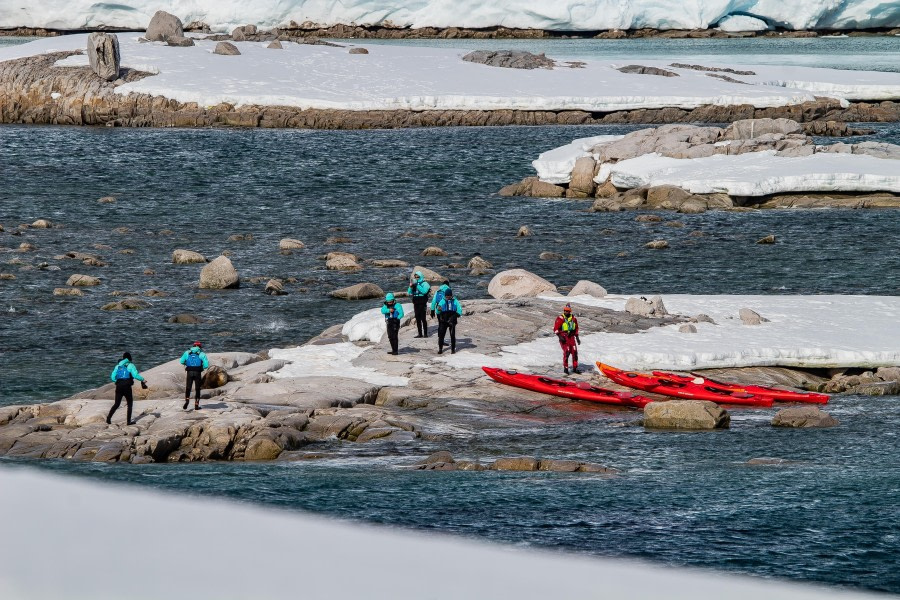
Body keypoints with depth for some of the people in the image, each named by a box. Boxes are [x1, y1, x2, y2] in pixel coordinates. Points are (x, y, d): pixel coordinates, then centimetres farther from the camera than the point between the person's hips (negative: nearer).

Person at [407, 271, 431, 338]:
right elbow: (409, 293, 9)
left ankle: (425, 333, -6)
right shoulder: (414, 284, 13)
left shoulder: (424, 284, -4)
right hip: (416, 304, 6)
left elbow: (424, 291, -21)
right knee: (418, 320, 6)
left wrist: (417, 285, -23)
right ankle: (419, 333, 10)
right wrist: (410, 287, -9)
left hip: (422, 304, -6)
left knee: (423, 319, -8)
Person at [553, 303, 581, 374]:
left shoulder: (573, 319, 9)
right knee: (567, 352, -17)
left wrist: (577, 337, 17)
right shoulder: (560, 319, -7)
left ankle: (575, 368, 13)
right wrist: (560, 336, -19)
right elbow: (555, 329, -8)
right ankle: (565, 368, -8)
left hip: (571, 337, 5)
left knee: (574, 352, 1)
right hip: (563, 338, -5)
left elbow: (576, 329, 22)